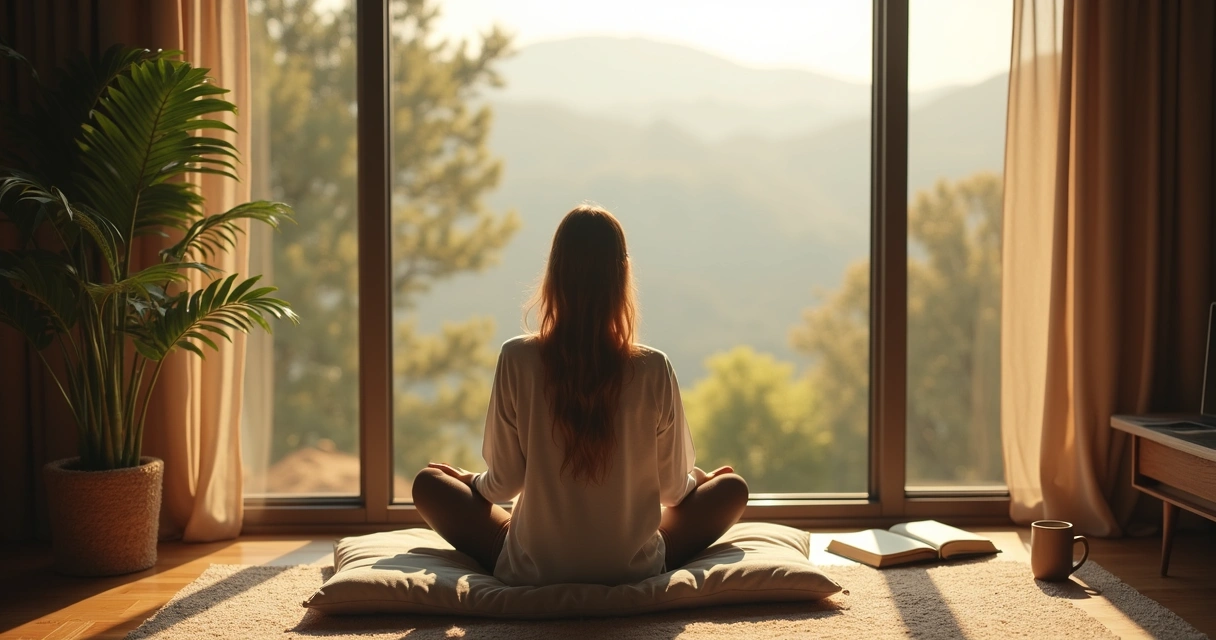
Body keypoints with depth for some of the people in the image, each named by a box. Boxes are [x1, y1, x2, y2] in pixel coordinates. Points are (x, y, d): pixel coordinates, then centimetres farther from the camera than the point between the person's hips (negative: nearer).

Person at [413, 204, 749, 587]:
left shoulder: (517, 359, -14)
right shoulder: (654, 369, -13)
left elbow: (503, 483, -7)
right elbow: (673, 486, -2)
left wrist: (471, 481, 17)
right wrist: (696, 480, 22)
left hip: (532, 572, -1)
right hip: (634, 570, 1)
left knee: (429, 484, 20)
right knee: (731, 487, 23)